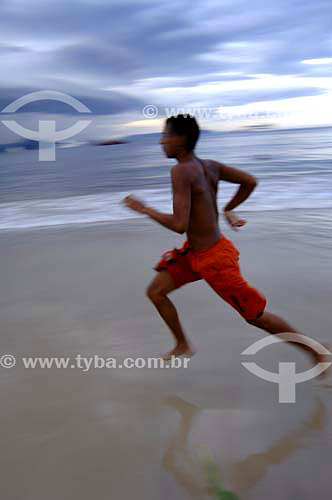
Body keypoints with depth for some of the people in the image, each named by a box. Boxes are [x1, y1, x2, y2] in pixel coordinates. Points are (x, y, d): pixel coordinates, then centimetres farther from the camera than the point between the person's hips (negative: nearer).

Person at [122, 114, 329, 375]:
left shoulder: (181, 171, -26)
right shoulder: (210, 165, -2)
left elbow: (179, 225, -31)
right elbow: (251, 181, 2)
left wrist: (144, 209, -18)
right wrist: (228, 210, 12)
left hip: (214, 260, -9)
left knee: (256, 316, 6)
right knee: (155, 292, 11)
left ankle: (317, 353, 24)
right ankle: (183, 346, 29)